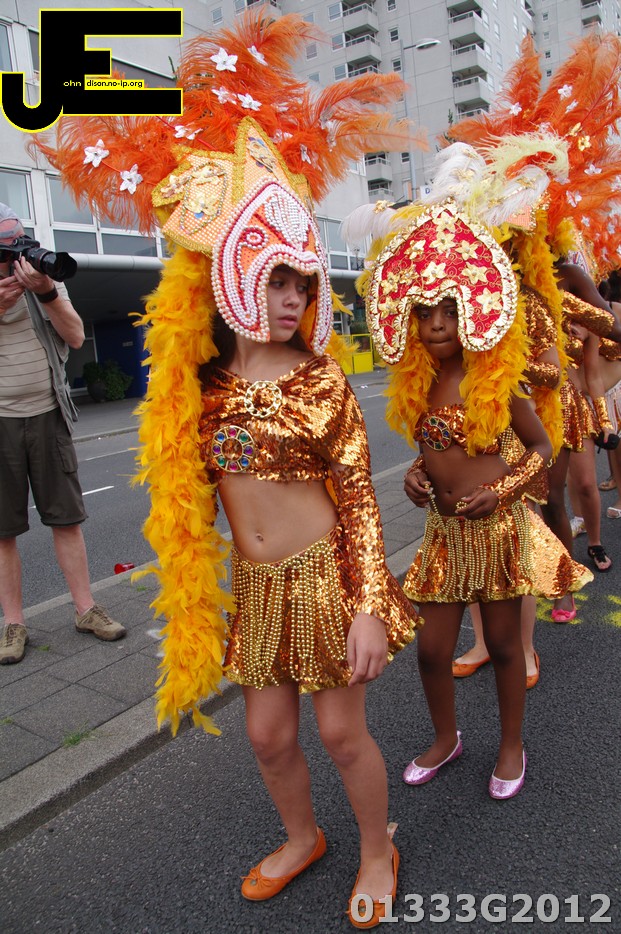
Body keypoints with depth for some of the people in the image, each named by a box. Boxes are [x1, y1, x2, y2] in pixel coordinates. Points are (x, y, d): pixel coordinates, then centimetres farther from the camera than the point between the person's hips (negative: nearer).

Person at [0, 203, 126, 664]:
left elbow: (75, 336, -4)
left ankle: (86, 609, 15)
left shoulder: (46, 278, 7)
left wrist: (45, 292, -18)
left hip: (47, 415, 1)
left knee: (67, 518, 5)